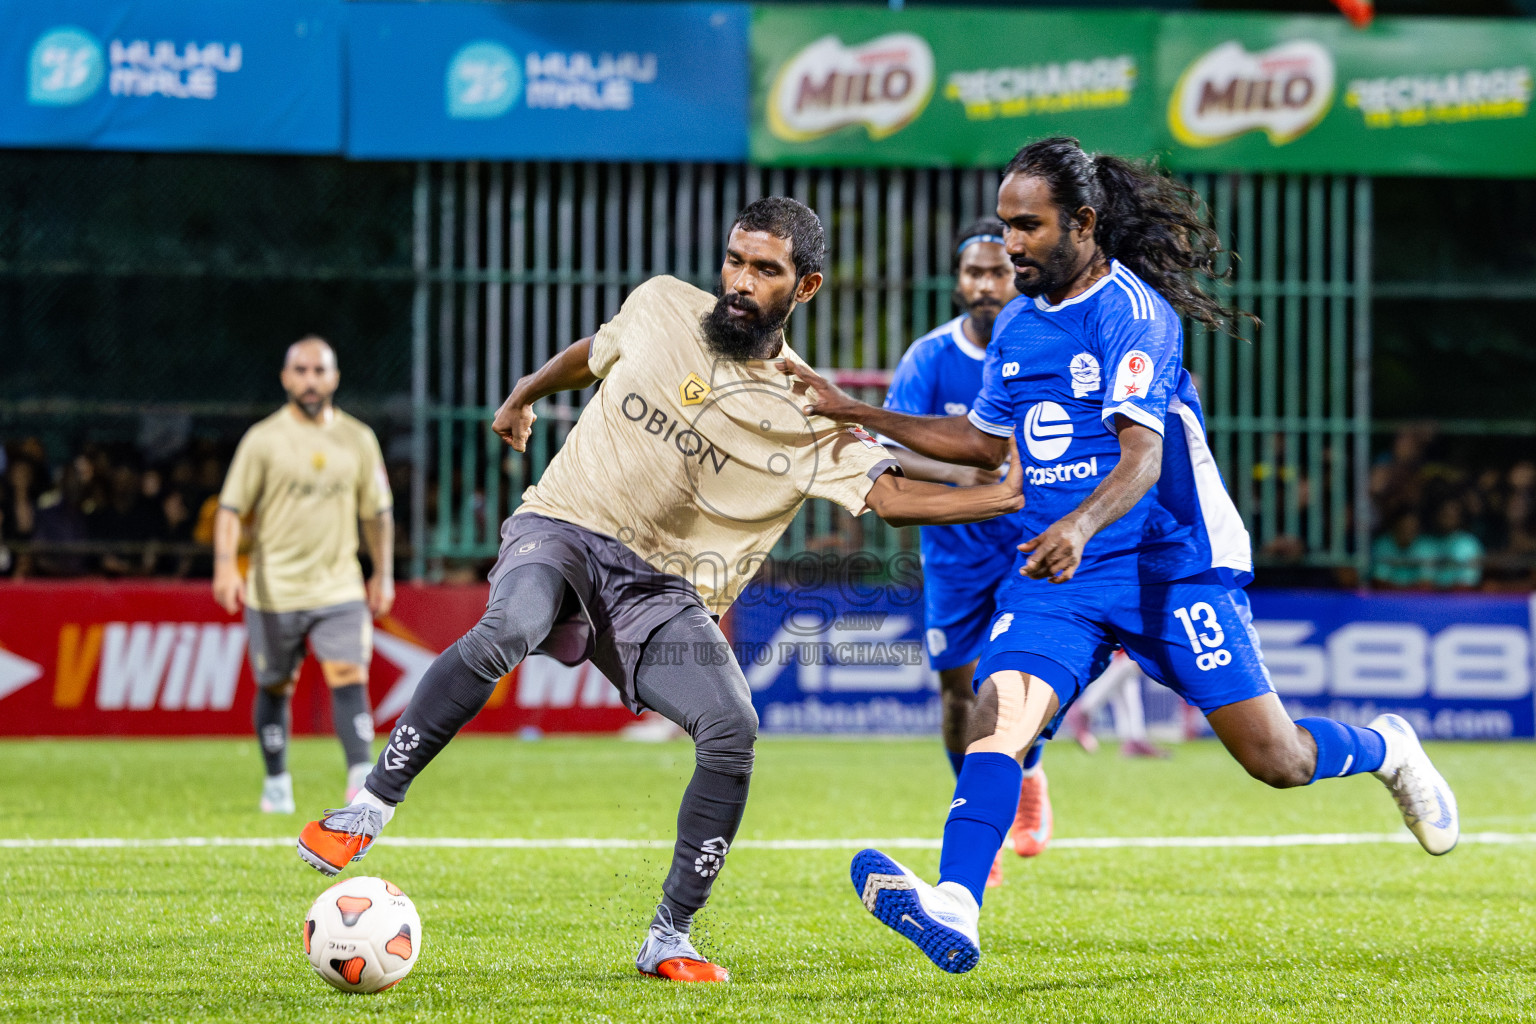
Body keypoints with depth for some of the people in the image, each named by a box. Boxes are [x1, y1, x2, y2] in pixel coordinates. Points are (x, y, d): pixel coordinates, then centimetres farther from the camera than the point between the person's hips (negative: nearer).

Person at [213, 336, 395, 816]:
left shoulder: (358, 439, 6)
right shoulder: (262, 439, -3)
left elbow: (377, 512, 15)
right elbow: (231, 508, -6)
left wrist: (383, 575, 13)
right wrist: (226, 565, -20)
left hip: (340, 588, 1)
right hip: (274, 590, -1)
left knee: (350, 677, -14)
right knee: (276, 687, 8)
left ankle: (362, 780, -17)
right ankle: (276, 783, 24)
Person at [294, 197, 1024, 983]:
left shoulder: (810, 418, -3)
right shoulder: (661, 306, 3)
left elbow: (890, 495, -11)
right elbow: (594, 352, 24)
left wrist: (1007, 498, -23)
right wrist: (522, 398, 38)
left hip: (665, 592, 1)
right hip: (564, 530, -1)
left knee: (732, 730, -23)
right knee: (509, 629, -36)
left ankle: (668, 939, -8)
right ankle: (368, 809, -28)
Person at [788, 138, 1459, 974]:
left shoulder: (1130, 311, -14)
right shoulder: (1016, 323, 10)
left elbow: (1142, 456, -25)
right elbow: (986, 441, 25)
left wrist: (1079, 526, -44)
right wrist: (855, 416, 19)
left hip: (1172, 564, -5)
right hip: (1057, 568, 5)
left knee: (1276, 760, -3)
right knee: (998, 707, -23)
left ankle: (1384, 750, 31)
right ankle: (953, 909, -37)